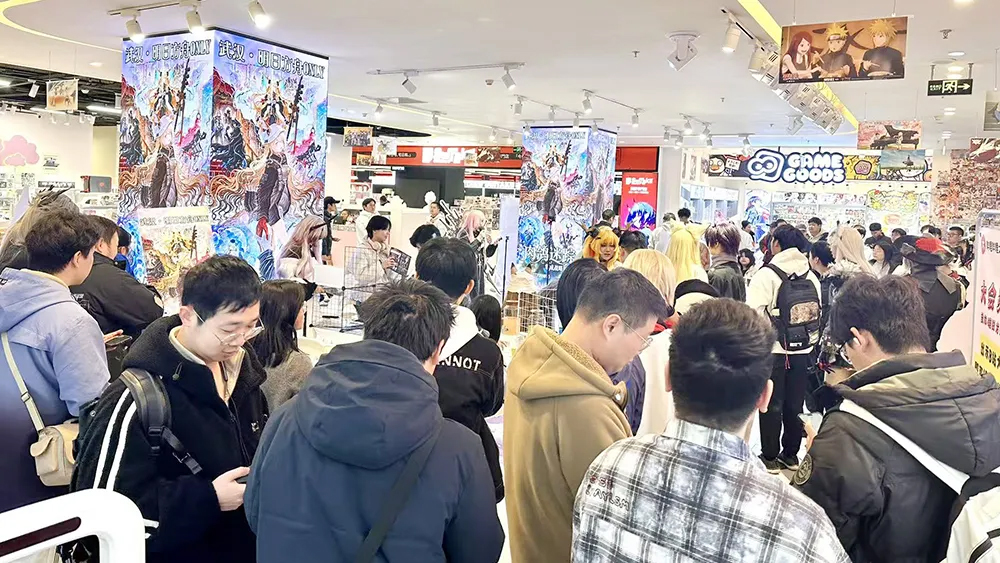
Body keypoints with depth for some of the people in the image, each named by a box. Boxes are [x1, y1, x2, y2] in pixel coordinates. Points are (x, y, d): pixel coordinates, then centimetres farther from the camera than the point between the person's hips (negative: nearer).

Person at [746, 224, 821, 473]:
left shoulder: (767, 274, -12)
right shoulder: (811, 277, 5)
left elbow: (755, 313, -15)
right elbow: (818, 312, 10)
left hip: (773, 349, -5)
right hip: (803, 350, 5)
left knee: (771, 405, 5)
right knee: (794, 405, 14)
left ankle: (770, 457, 12)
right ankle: (790, 454, 24)